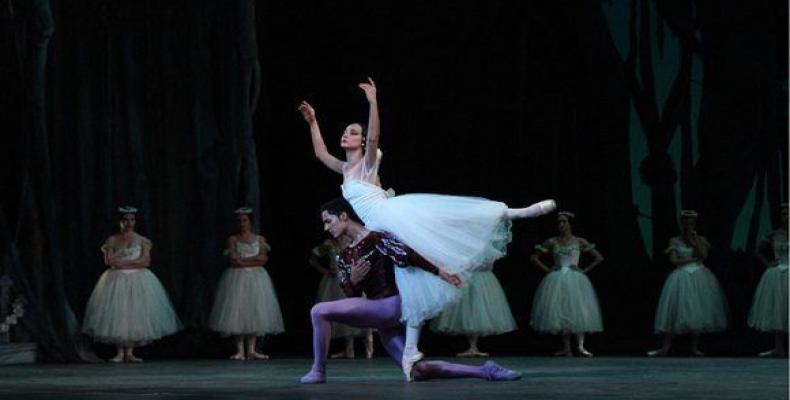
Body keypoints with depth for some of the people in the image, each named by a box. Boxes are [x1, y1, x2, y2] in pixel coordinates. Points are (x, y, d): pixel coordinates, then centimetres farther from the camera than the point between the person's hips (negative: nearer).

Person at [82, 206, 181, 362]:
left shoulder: (142, 240, 8)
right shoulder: (112, 241, 5)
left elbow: (146, 261, -3)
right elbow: (109, 261, -7)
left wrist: (122, 262, -9)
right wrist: (135, 262, -8)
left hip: (138, 281, 1)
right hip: (117, 281, -1)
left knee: (135, 314, -6)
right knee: (117, 314, -9)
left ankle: (129, 352, -1)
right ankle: (120, 353, -5)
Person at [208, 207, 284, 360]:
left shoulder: (260, 239, 10)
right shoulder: (233, 239, 5)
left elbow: (264, 259, -2)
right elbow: (233, 260, -7)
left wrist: (242, 260, -8)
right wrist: (253, 260, -5)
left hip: (256, 279, 2)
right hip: (237, 279, -2)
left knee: (255, 313, -3)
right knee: (236, 313, -9)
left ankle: (251, 350, -1)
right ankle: (240, 351, -9)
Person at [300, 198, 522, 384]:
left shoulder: (376, 238, -8)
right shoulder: (344, 257, 17)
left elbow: (407, 255, -18)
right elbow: (352, 297, 15)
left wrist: (438, 271, -23)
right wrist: (353, 281, -5)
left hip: (392, 306, -9)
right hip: (384, 322, 9)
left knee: (319, 311, -16)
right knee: (419, 371, 1)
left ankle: (318, 371, -7)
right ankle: (484, 371, 6)